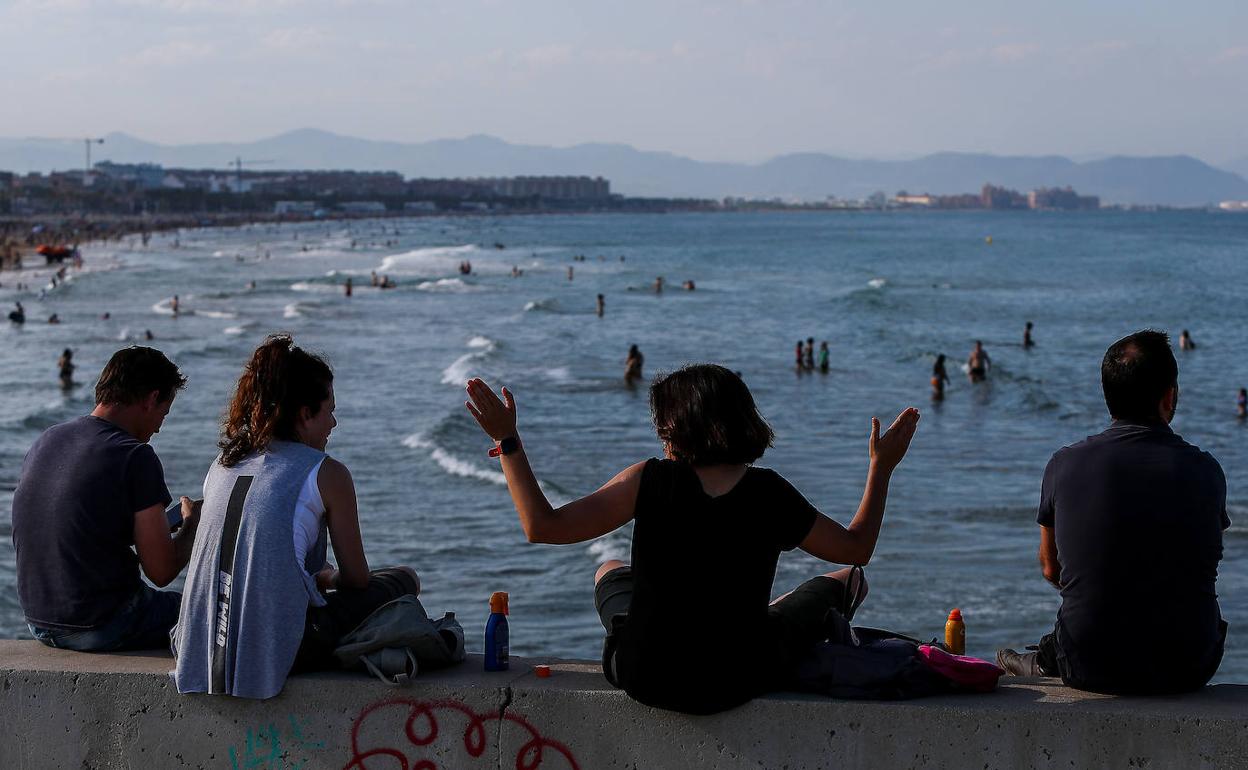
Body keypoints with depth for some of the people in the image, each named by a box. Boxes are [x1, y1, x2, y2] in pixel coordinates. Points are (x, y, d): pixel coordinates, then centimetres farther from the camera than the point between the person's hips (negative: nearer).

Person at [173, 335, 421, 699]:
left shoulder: (222, 463, 14)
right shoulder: (327, 474, -4)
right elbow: (357, 578, 4)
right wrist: (327, 577, 26)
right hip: (277, 650, -7)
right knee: (403, 579, 15)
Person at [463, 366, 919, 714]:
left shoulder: (650, 480, -14)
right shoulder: (769, 493, -12)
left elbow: (542, 526, -13)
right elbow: (856, 548, 2)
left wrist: (507, 440, -5)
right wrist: (881, 468, 14)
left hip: (643, 676, 1)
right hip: (738, 685, 0)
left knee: (610, 571, 35)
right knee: (844, 584, 25)